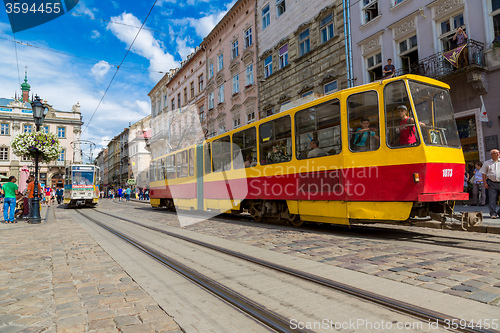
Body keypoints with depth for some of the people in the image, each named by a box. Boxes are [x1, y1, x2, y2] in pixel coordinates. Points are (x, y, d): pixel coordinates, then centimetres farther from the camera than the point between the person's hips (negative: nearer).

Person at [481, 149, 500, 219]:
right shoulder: (487, 163, 8)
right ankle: (493, 213, 7)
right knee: (492, 199, 0)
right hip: (491, 183, -1)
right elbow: (484, 174, 8)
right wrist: (485, 183, -2)